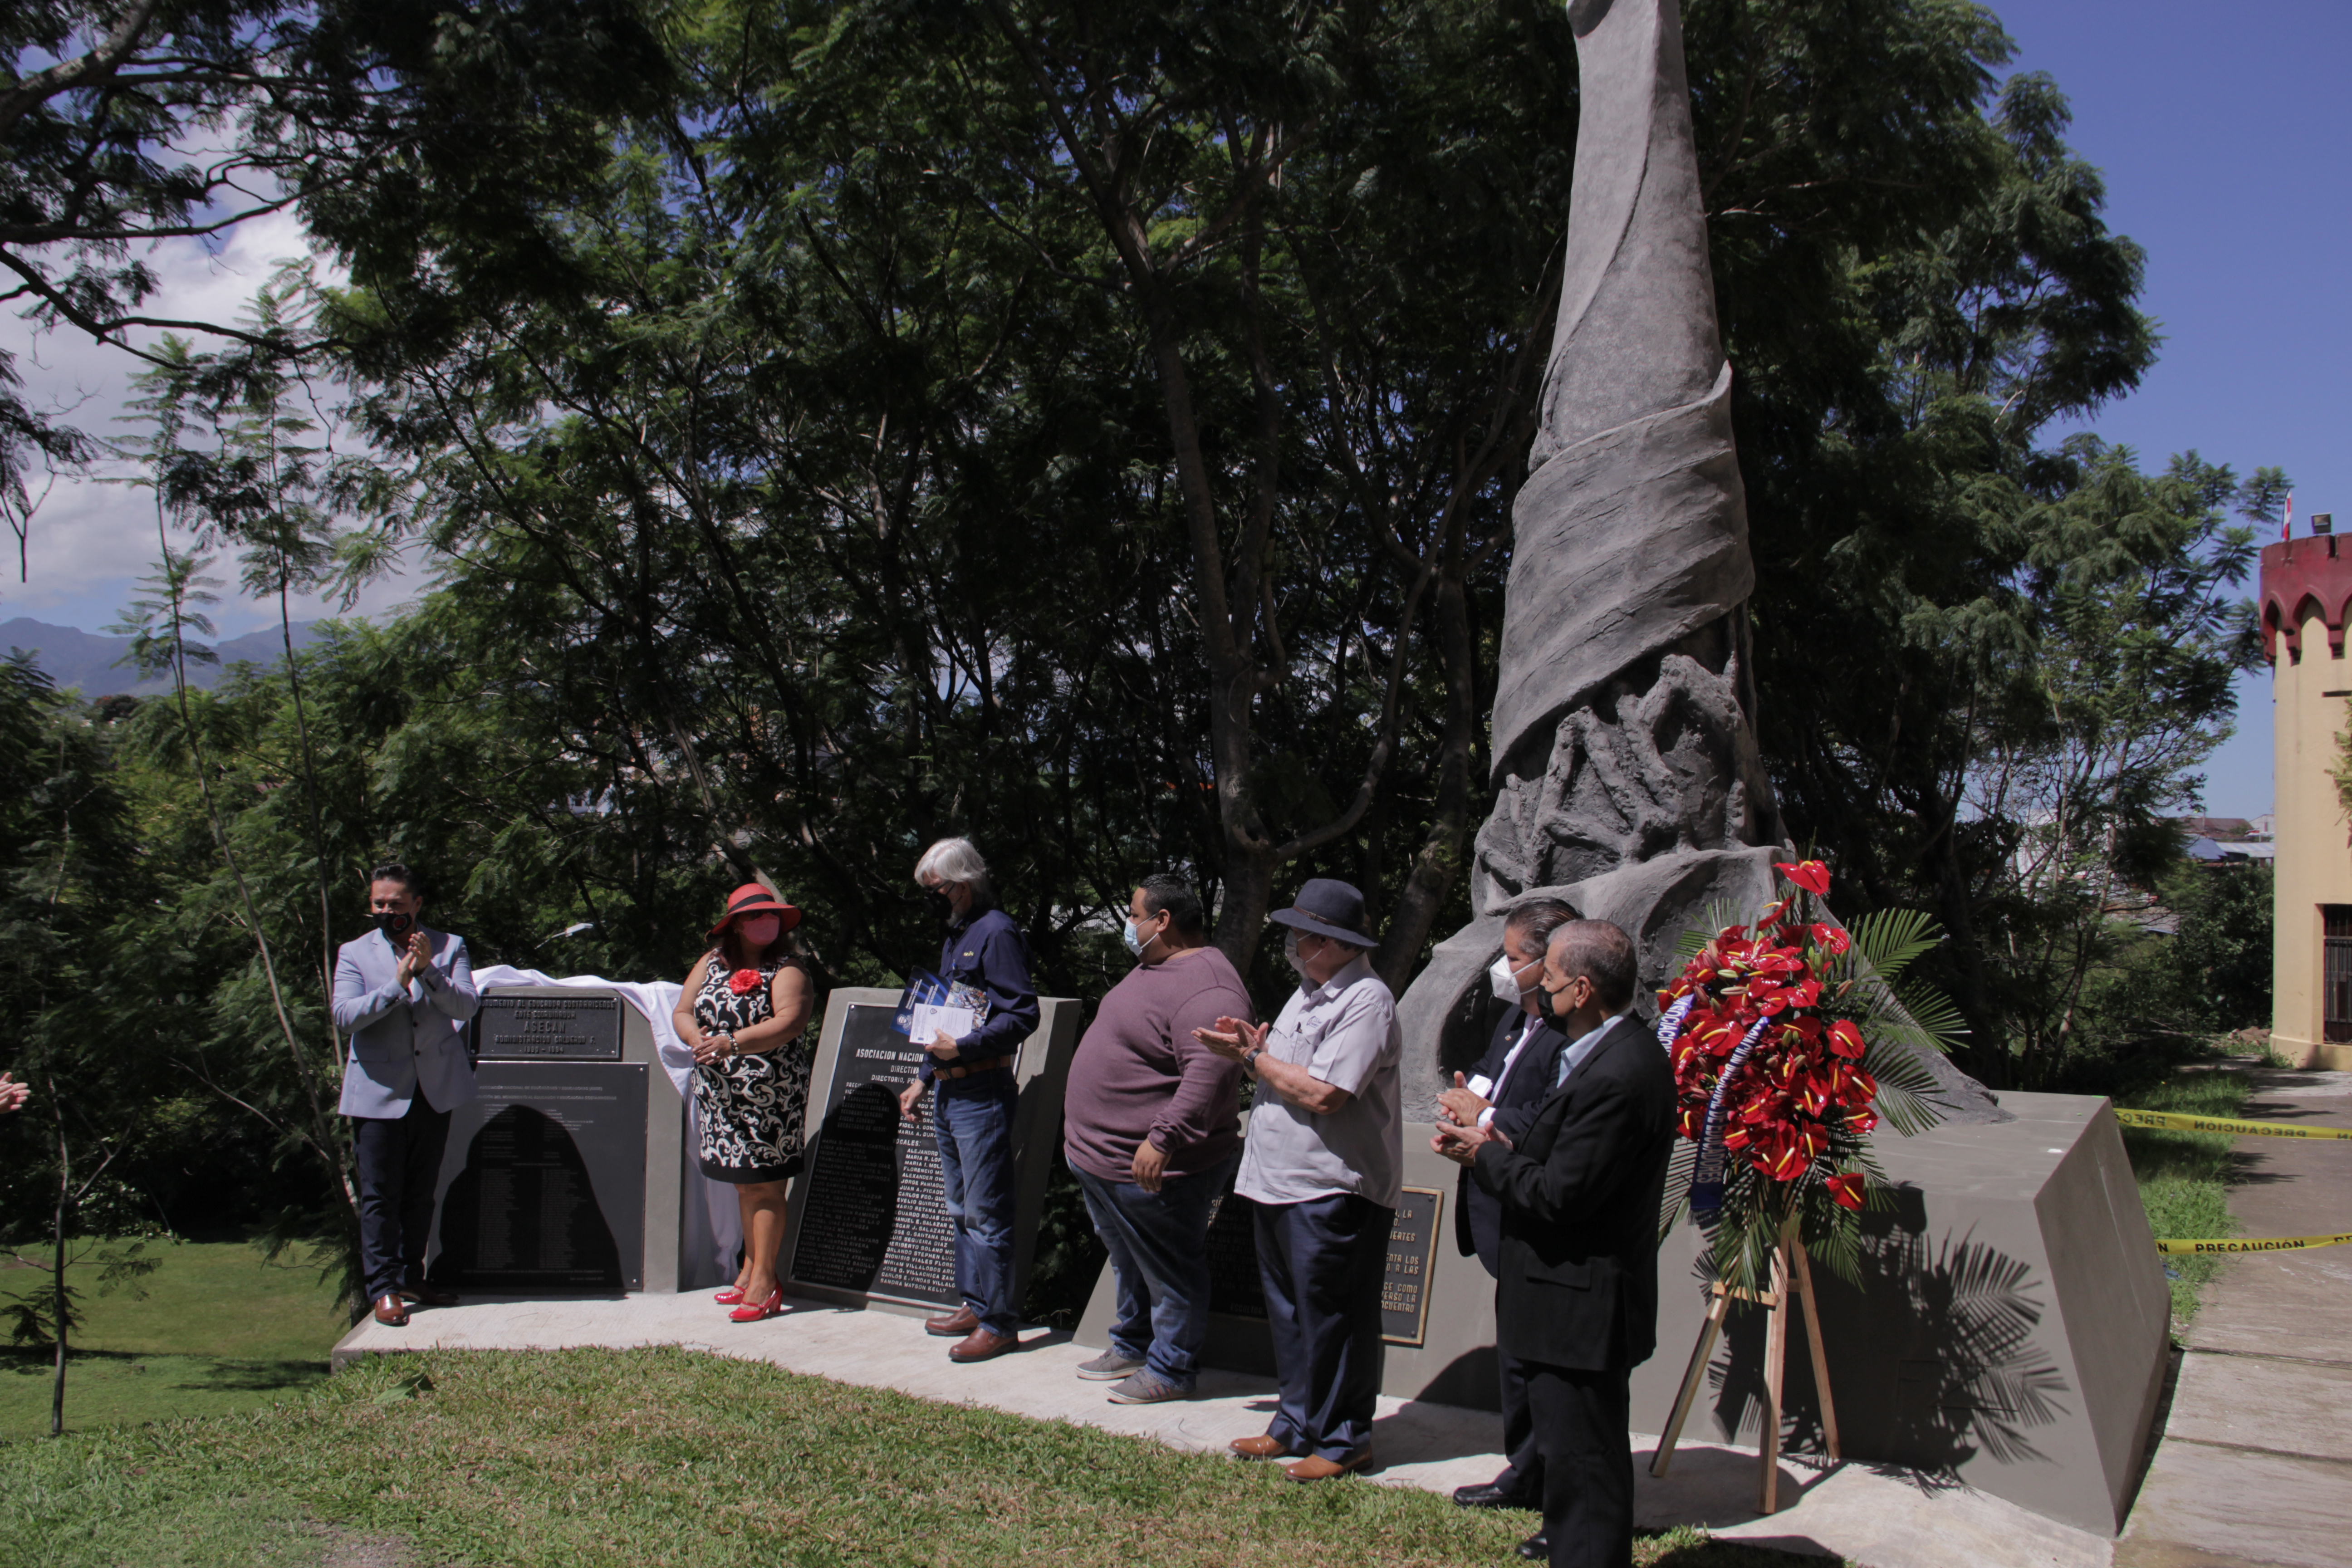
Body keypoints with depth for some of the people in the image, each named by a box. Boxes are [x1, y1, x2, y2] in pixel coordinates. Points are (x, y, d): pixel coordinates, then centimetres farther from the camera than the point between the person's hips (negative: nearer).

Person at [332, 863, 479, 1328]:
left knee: (421, 1192, 12)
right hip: (379, 1092, -2)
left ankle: (412, 1278, 23)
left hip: (436, 1090, 2)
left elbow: (467, 1005, -10)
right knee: (380, 1196, -1)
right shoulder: (354, 954, 1)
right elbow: (345, 1016, -12)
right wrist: (397, 984, -23)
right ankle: (384, 1289, 7)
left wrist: (429, 971, -25)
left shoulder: (450, 948, 3)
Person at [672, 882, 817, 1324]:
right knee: (743, 1184, 13)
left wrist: (731, 1043, -29)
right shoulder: (712, 963, 10)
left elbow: (789, 1022, -21)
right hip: (721, 1095, 6)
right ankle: (750, 1268, 23)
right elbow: (682, 1012, 8)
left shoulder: (787, 969, -7)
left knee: (764, 1186, -3)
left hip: (771, 1096, -5)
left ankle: (763, 1280, 3)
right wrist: (697, 1039, -14)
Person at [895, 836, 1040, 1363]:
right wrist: (923, 1078, 22)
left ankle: (999, 1323, -1)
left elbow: (1023, 1015, -19)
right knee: (961, 1209, 15)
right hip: (948, 1091, 10)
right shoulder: (955, 936, 19)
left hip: (982, 1092, -10)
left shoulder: (997, 933, -12)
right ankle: (974, 1306, 24)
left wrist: (962, 1049, -22)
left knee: (986, 1212, -7)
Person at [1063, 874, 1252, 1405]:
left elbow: (1208, 1075, -33)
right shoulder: (1151, 968, 13)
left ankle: (1170, 1371, 16)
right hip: (1100, 1159, 11)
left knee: (1168, 1273, 4)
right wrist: (1083, 1128, 28)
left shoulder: (1205, 988, -23)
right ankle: (1131, 1346, 38)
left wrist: (1162, 1139, -36)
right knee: (1128, 1264, 23)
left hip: (1153, 1169, -10)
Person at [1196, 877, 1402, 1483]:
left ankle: (1343, 1440, 13)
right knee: (1289, 1313, 17)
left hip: (1335, 1190, -10)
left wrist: (1254, 1058, -13)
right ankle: (1297, 1425, 29)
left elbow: (1322, 1094, -25)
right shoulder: (1308, 992, 15)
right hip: (1279, 1182, 10)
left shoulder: (1366, 1001, -16)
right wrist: (1252, 1049, 3)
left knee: (1332, 1319, 1)